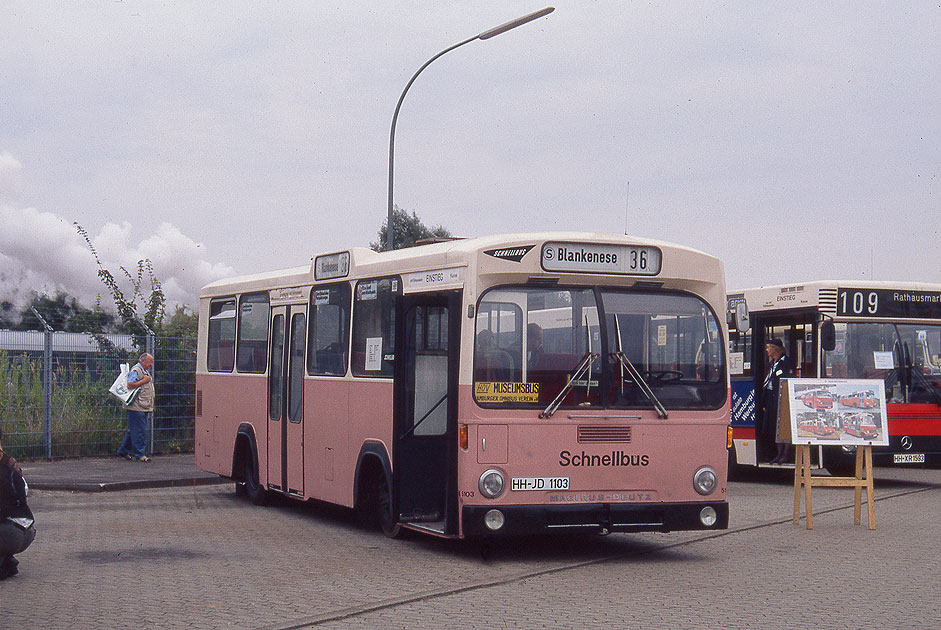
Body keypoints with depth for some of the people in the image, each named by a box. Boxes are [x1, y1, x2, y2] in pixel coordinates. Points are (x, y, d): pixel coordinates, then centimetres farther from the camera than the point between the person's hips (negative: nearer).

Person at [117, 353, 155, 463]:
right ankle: (138, 454, -5)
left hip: (144, 407, 10)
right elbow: (130, 385, -21)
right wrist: (144, 381, -18)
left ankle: (123, 451, 21)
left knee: (133, 430, 14)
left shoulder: (145, 372, 21)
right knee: (139, 430, -8)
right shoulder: (135, 371, -11)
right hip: (136, 407, -10)